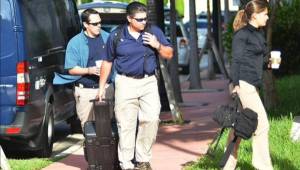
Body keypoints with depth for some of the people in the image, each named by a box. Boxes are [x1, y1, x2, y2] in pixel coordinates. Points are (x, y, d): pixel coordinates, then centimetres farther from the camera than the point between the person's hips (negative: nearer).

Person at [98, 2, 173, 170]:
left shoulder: (154, 31, 4)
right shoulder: (116, 36, 1)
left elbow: (169, 54, 8)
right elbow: (108, 62, 10)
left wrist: (157, 45, -13)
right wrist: (102, 86, 10)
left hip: (149, 82, 1)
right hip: (126, 83, -1)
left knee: (151, 119, -10)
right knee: (126, 124, -3)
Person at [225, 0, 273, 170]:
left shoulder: (259, 33, 15)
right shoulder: (242, 34, -9)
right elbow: (236, 60, -11)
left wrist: (269, 62, 2)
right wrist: (236, 84, -14)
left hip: (253, 84, 8)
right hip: (244, 83, -8)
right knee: (262, 123, -7)